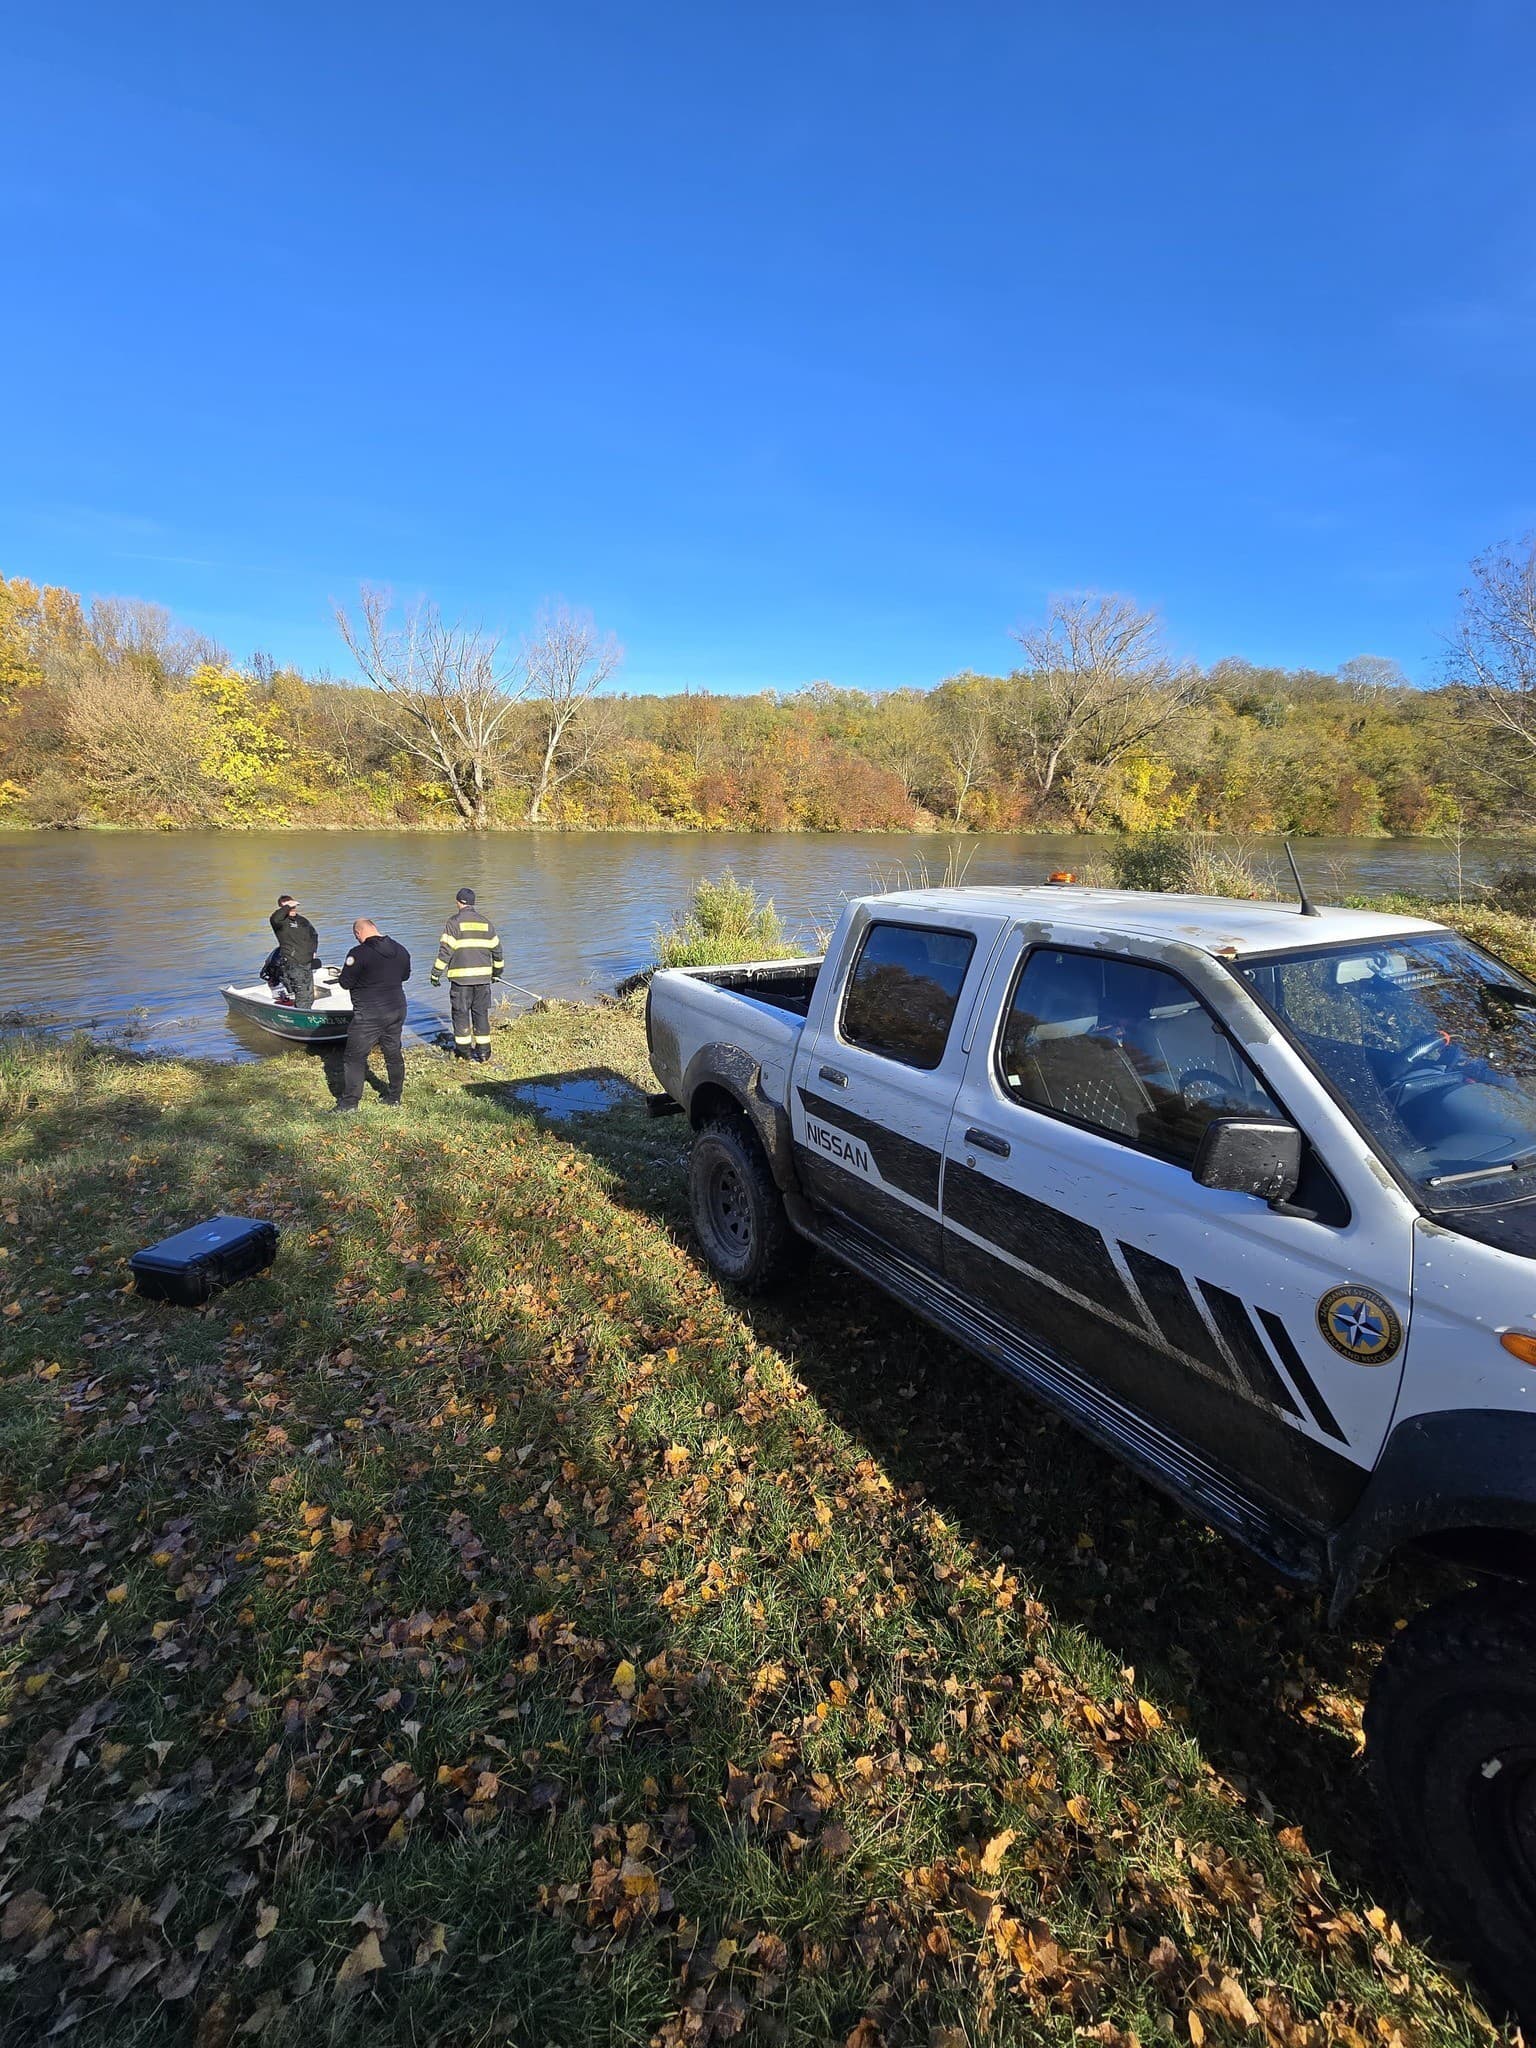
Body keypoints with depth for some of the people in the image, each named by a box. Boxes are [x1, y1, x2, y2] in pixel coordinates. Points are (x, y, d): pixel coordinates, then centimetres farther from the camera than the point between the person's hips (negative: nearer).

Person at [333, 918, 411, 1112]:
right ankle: (394, 1098, 24)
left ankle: (350, 1102, 4)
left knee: (355, 1058, 2)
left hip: (369, 1014, -7)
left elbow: (344, 982, -11)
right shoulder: (400, 950, 5)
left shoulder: (359, 953, -16)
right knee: (394, 1054, 16)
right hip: (397, 1010, 7)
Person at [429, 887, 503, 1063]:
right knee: (481, 1012, 10)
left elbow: (445, 950, -9)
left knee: (461, 1012, 7)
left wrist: (436, 974, -3)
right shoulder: (486, 922, 10)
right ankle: (483, 1050, 11)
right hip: (483, 976, 4)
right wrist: (497, 971, 27)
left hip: (461, 977, -4)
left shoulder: (454, 922, -5)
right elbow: (497, 949, 15)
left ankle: (464, 1050, 11)